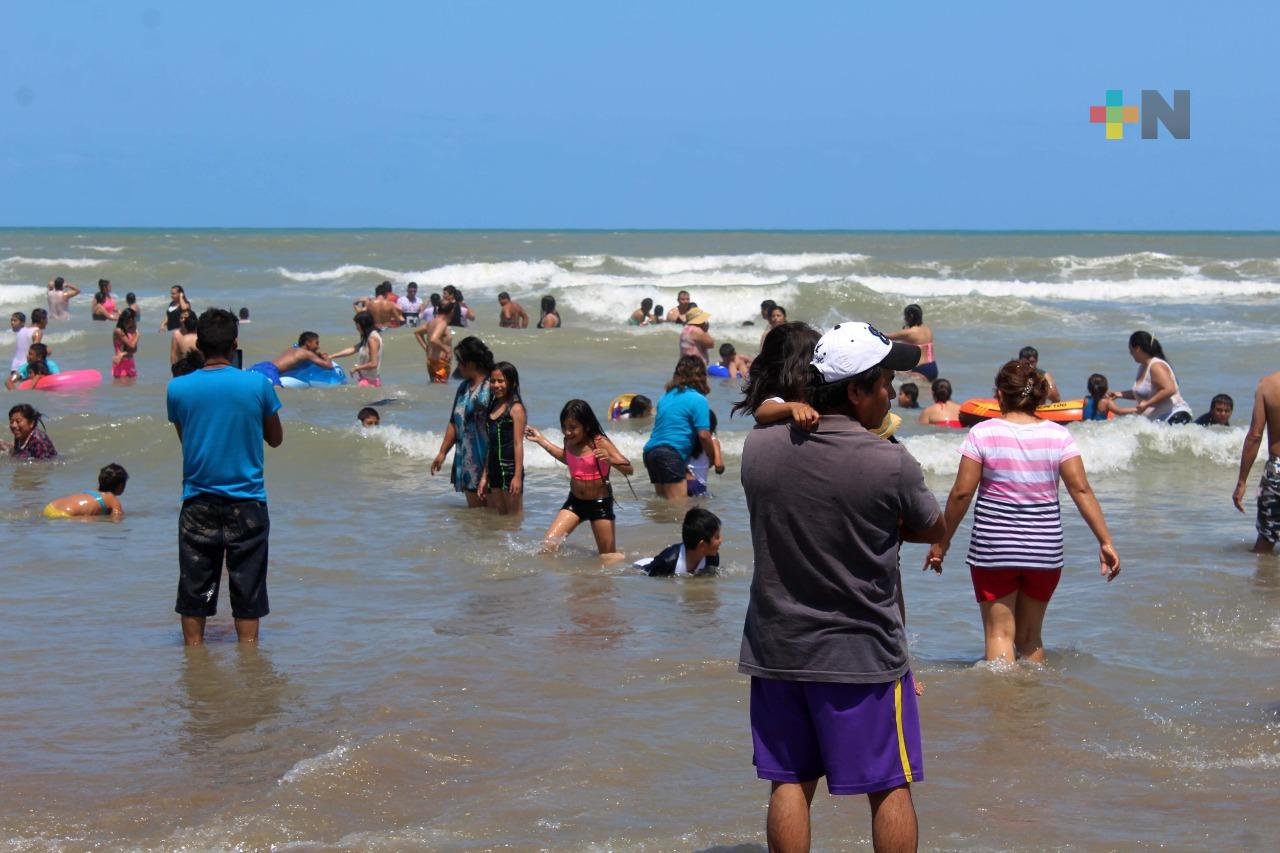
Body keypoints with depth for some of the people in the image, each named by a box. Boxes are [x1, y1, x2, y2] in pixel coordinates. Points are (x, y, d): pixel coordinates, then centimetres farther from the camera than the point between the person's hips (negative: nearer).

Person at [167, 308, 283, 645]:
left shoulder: (178, 389, -5)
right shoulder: (257, 384, -9)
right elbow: (276, 439, 6)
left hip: (198, 504, 1)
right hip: (247, 503, -1)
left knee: (194, 594, 9)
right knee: (247, 594, 6)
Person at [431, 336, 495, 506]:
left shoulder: (492, 387, -12)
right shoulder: (464, 387, 14)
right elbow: (454, 423, 21)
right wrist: (442, 452, 18)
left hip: (487, 459, -8)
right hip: (467, 459, 8)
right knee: (474, 507, 10)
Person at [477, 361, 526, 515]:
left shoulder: (516, 409, -8)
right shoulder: (494, 407, 14)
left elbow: (518, 444, -12)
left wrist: (517, 476, -16)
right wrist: (484, 477, 17)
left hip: (510, 469, -8)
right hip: (494, 470, 8)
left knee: (514, 516, -4)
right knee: (500, 515, 9)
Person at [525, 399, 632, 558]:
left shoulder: (600, 443, -18)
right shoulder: (570, 442, -2)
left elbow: (629, 469, -21)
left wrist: (610, 460, -42)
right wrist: (541, 440, 23)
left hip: (600, 503, -5)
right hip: (575, 502, 5)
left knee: (609, 557, 5)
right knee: (547, 545, -10)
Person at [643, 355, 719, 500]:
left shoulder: (667, 396, 19)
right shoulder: (698, 400, -3)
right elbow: (703, 435, -8)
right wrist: (715, 460, 6)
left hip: (650, 451, 8)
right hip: (672, 453, -8)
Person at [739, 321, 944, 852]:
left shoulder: (758, 447, -4)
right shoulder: (891, 464, -16)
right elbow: (933, 529, 1)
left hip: (776, 649, 4)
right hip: (861, 652, -4)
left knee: (789, 783, 12)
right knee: (890, 786, 7)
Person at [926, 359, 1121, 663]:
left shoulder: (983, 433, -6)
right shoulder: (1058, 435, -1)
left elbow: (962, 493, -8)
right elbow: (1081, 490, -6)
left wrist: (942, 542, 1)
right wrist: (1105, 541, -4)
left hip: (993, 547, -3)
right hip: (1045, 548, 3)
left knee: (999, 632, 1)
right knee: (1030, 636, 15)